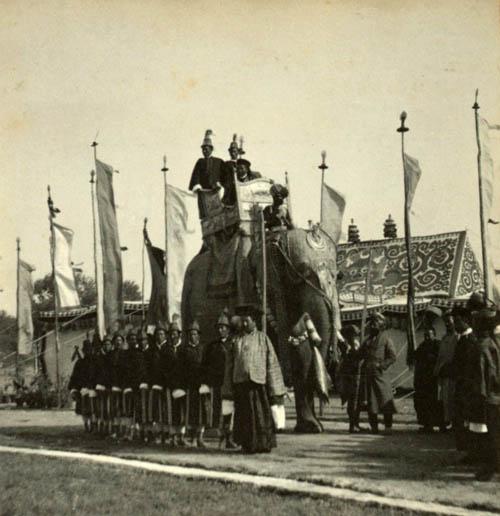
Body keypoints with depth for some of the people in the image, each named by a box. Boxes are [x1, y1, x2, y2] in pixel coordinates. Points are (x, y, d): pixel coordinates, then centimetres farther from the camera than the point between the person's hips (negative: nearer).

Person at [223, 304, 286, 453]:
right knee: (244, 415, 4)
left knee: (262, 414, -1)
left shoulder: (263, 338, 5)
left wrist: (274, 389, -4)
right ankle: (248, 445, 11)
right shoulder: (237, 341, 12)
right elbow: (230, 365, 13)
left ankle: (264, 444, 8)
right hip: (240, 382, 2)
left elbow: (272, 362, 2)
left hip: (258, 381, -2)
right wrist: (228, 389, 8)